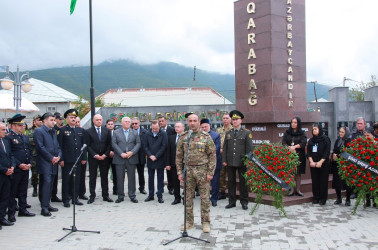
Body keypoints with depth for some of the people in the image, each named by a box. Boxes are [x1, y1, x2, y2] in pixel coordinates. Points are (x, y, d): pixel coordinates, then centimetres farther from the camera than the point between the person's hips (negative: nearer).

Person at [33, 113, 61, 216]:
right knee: (46, 183, -11)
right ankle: (44, 208, -8)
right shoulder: (39, 131, -5)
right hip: (44, 163, -7)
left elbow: (57, 146, 19)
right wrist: (51, 158, -13)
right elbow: (40, 147, -13)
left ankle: (47, 205, 17)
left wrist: (59, 156, 0)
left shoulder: (53, 132, 19)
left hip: (53, 162, 8)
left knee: (50, 184, 9)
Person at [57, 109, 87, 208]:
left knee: (76, 179, 9)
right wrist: (61, 159, -10)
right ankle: (66, 199, 12)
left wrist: (84, 158, 7)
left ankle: (75, 198, 19)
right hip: (67, 160, -4)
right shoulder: (62, 130, 0)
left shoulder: (81, 130, 12)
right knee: (66, 180, 3)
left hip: (78, 159, 4)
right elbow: (59, 146, -4)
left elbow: (84, 145, 13)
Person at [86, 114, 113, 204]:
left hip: (104, 157, 2)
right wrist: (95, 155, -13)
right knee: (92, 177, 4)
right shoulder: (88, 131, -1)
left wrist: (105, 154, -7)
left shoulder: (107, 131, 7)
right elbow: (88, 145, -4)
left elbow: (109, 144, 5)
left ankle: (105, 196, 14)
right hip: (93, 158, -2)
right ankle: (92, 196, 12)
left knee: (104, 177, 7)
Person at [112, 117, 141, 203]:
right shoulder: (116, 132, 7)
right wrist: (121, 154, -13)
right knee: (120, 178, 3)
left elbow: (138, 143, 4)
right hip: (120, 158, -1)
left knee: (131, 177, 3)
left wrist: (132, 152, -12)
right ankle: (120, 196, 13)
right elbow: (114, 144, -2)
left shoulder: (135, 132, 11)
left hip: (131, 158, 1)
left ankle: (132, 196, 12)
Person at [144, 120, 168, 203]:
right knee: (150, 178, 10)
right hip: (150, 160, 3)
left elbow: (164, 146, -9)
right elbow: (145, 146, 4)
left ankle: (160, 196, 11)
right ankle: (151, 195, 19)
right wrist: (150, 155, -10)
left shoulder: (163, 134, -6)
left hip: (160, 160, -3)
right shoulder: (148, 134, 2)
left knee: (160, 178, 4)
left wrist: (156, 156, -13)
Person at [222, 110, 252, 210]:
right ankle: (232, 201, 16)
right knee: (231, 182, 7)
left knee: (243, 182, 3)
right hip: (230, 162, 3)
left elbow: (249, 148, -1)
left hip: (242, 163, -3)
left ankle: (244, 202, 14)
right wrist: (224, 160, 4)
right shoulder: (228, 133, 11)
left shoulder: (246, 133, 2)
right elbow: (225, 148, 11)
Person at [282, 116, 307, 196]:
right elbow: (283, 142, 0)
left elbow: (304, 142, -10)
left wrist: (294, 147, -22)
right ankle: (292, 190, 2)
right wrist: (289, 148, -18)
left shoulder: (302, 133, 5)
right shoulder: (287, 132, 9)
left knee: (298, 173, 2)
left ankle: (298, 189, 10)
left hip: (299, 156, -1)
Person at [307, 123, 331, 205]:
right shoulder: (311, 140, 11)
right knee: (315, 181, 4)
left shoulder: (325, 139, -2)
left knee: (323, 181, -1)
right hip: (313, 164, 4)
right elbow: (308, 152, 6)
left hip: (323, 164, -4)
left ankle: (323, 198, 8)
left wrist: (320, 162, -15)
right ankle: (316, 197, 13)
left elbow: (327, 152, -8)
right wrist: (311, 161, -8)